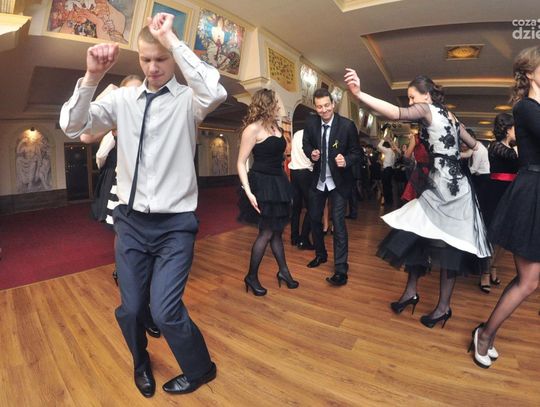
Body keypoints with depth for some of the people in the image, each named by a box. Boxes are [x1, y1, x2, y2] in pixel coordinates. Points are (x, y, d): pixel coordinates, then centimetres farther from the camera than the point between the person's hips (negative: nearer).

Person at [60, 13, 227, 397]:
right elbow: (72, 126, -2)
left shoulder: (186, 99, -5)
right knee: (130, 309, 14)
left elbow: (215, 93, -27)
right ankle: (141, 363, 50)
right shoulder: (122, 99, 5)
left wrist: (171, 39, -20)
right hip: (131, 221, 4)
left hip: (175, 224, -4)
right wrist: (92, 77, -15)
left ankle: (201, 368, 28)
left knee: (166, 311, -6)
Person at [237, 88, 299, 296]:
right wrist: (249, 193, -22)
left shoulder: (276, 127, 11)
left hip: (277, 182, 7)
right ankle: (251, 276, 15)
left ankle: (283, 271, 28)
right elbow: (241, 163, -14)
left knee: (277, 230, 14)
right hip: (263, 184, -7)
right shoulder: (253, 128, -12)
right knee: (266, 232, -2)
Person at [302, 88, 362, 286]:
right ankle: (320, 254, 39)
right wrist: (311, 153, -13)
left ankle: (341, 270, 0)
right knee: (314, 218, 15)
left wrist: (346, 160, -30)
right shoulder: (310, 123, -5)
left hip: (338, 181, -4)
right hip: (318, 180, 5)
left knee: (338, 222, -9)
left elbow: (356, 152, -8)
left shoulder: (347, 125, -15)